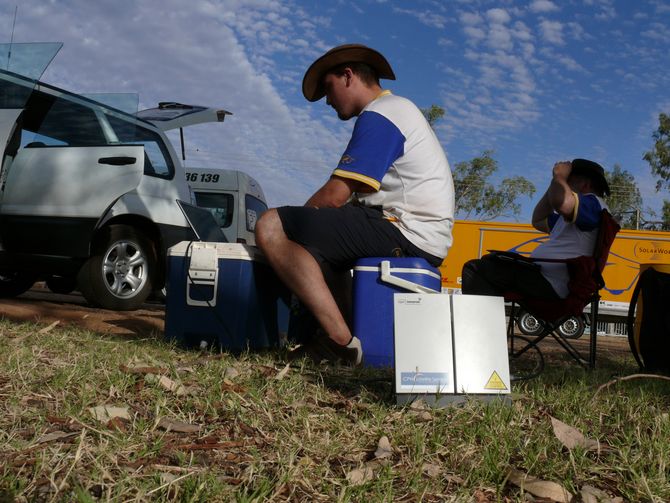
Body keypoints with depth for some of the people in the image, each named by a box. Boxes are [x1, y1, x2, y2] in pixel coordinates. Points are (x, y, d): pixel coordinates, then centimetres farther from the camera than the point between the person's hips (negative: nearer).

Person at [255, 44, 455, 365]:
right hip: (425, 239, 11)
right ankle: (350, 325, 14)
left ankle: (342, 340, -24)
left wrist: (297, 221, 2)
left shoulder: (377, 116, -8)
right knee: (323, 240, 33)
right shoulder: (401, 109, 25)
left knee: (271, 227, -15)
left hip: (405, 232, -11)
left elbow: (335, 196, -17)